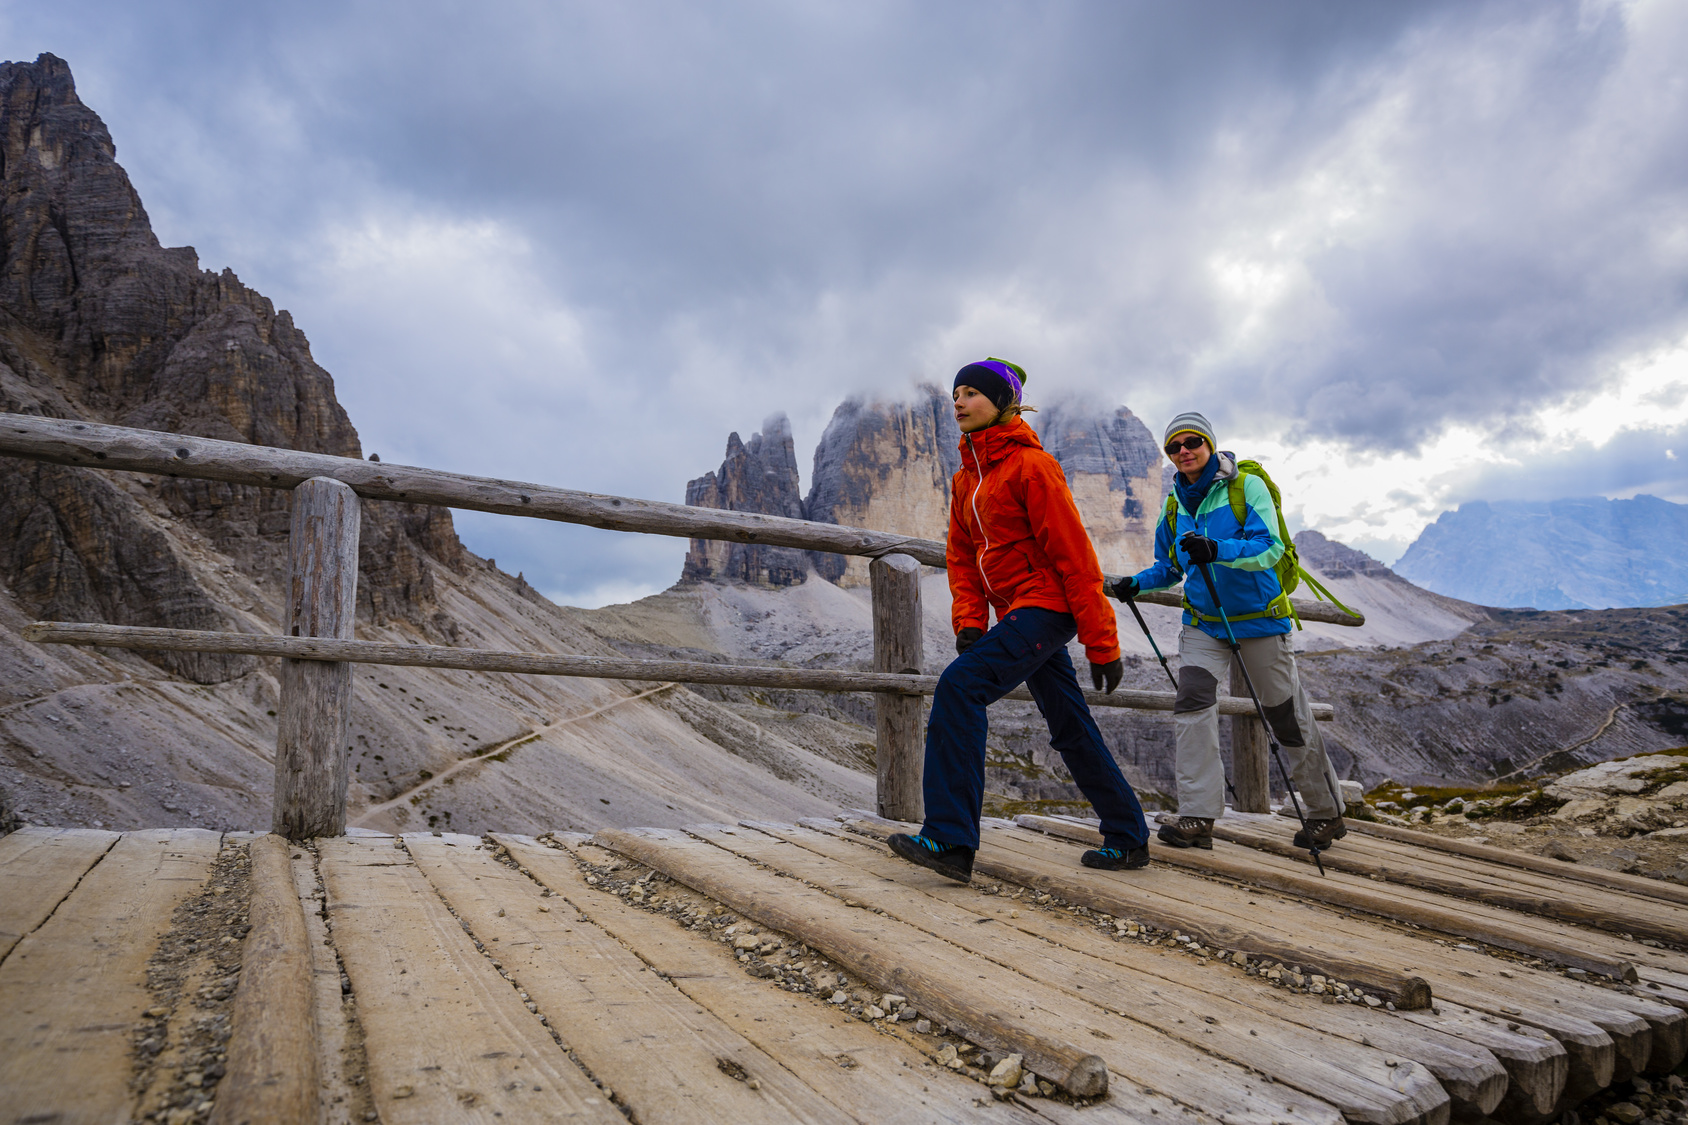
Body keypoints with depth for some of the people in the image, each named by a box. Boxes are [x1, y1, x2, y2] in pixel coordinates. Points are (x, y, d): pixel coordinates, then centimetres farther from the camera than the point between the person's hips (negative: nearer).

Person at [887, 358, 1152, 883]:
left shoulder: (1030, 465, -12)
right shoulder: (965, 479, 14)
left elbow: (1074, 555, -14)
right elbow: (962, 557, 14)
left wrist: (1102, 643, -15)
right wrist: (968, 622, -3)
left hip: (1044, 605, -9)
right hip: (1018, 613, 9)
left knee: (959, 686, -23)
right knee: (1071, 729, 14)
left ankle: (950, 838, -22)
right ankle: (1128, 839, 28)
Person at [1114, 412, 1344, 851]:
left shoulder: (1247, 487, -11)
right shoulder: (1176, 506, 5)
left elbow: (1270, 547, -23)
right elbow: (1170, 567, 16)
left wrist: (1217, 550, -39)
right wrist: (1138, 583, -3)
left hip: (1258, 619, -4)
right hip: (1203, 623, 4)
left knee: (1287, 716, 7)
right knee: (1192, 703, -16)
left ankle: (1327, 814, 27)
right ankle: (1198, 817, -13)